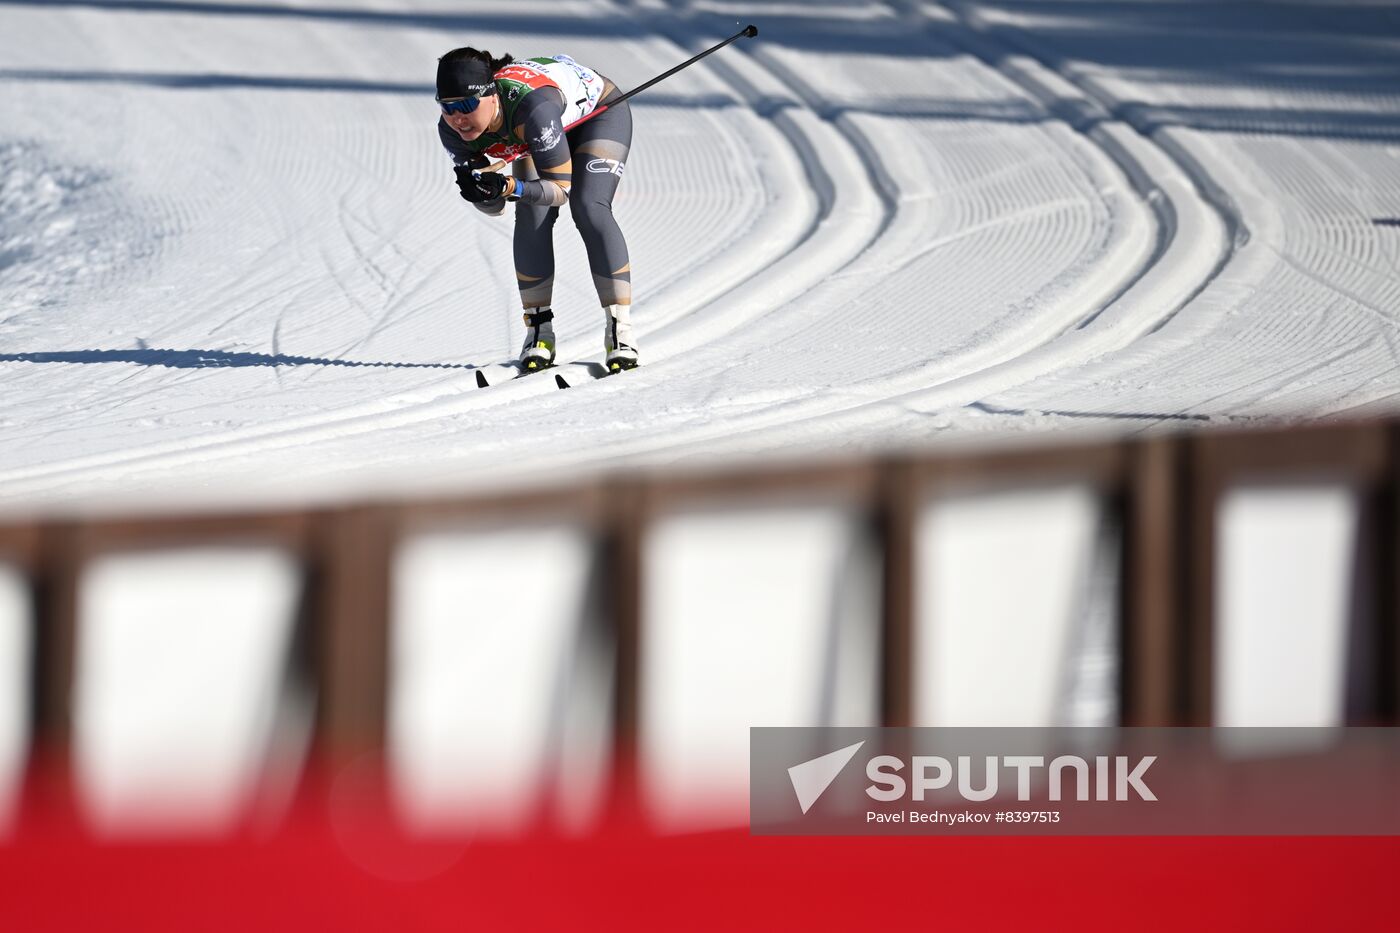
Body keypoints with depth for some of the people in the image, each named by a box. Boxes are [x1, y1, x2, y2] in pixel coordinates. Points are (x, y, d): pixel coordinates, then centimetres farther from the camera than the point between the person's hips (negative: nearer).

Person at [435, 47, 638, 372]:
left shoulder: (531, 106, -46)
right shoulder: (453, 131, -28)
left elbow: (561, 189, -37)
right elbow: (494, 208, -18)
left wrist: (508, 187, -52)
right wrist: (481, 189, -40)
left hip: (599, 111, -5)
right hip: (538, 135, 5)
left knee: (588, 209, -23)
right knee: (531, 217, -17)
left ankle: (620, 331, -18)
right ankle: (539, 331, -7)